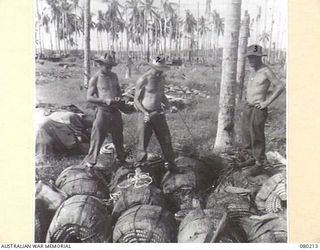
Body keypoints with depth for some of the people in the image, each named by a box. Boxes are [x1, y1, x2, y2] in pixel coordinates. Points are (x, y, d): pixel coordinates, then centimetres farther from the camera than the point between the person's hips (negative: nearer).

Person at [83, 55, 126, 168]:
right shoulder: (95, 79, -6)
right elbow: (89, 97, -8)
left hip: (115, 110, 5)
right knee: (97, 136, -3)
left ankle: (121, 157, 32)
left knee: (118, 135, 15)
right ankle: (90, 160, 10)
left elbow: (119, 89, 22)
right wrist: (105, 100, -20)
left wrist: (119, 97, -2)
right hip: (103, 111, -5)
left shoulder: (114, 76, 9)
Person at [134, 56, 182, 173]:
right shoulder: (143, 80, -12)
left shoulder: (162, 78, 8)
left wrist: (169, 106, 4)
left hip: (158, 114, 5)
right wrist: (145, 113, -22)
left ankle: (171, 165, 23)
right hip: (145, 114, -5)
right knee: (143, 142, 1)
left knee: (166, 139, 9)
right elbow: (136, 99, -9)